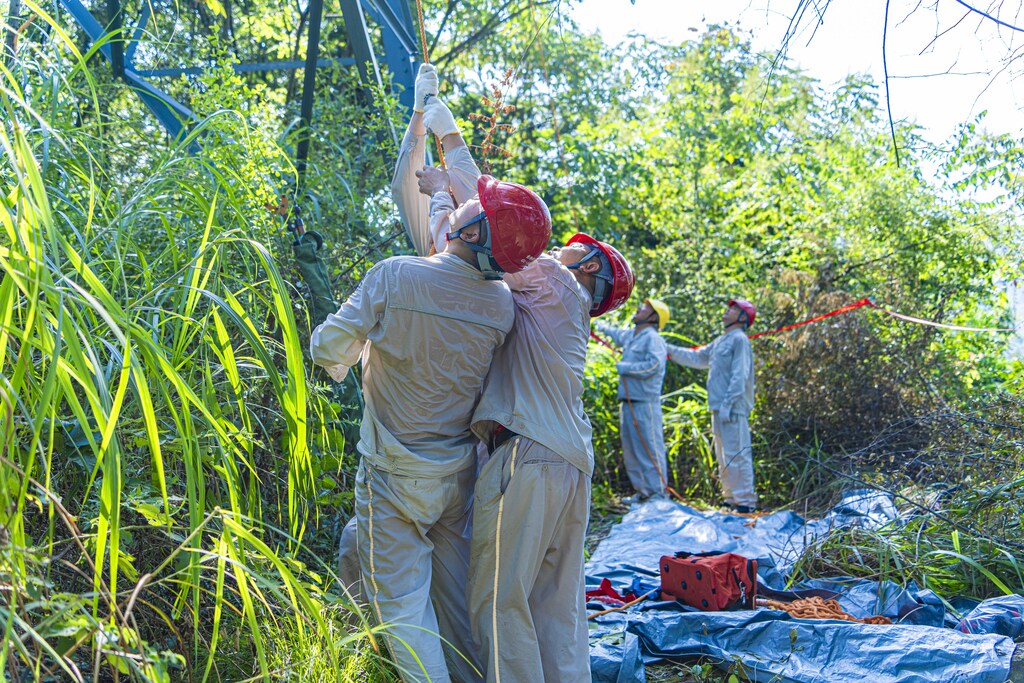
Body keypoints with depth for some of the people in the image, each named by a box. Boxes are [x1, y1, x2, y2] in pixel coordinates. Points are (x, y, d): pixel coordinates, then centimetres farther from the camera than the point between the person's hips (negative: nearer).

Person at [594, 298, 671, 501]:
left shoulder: (653, 338, -9)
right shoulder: (630, 336, 17)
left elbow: (653, 366, -23)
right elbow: (617, 334, 42)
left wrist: (624, 367, -14)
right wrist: (602, 326, 59)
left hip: (645, 402, -9)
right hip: (628, 401, 9)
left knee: (650, 448, -8)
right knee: (630, 449, 11)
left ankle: (657, 491, -5)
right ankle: (642, 490, 17)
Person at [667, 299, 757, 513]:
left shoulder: (739, 340, -8)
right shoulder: (721, 342, 20)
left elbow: (739, 376, -15)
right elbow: (697, 358, 29)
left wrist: (727, 403, -20)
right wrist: (670, 350, 25)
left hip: (733, 409, -10)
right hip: (719, 409, 10)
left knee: (736, 454, -10)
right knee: (724, 457, 13)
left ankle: (745, 502, -9)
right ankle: (732, 499, 21)